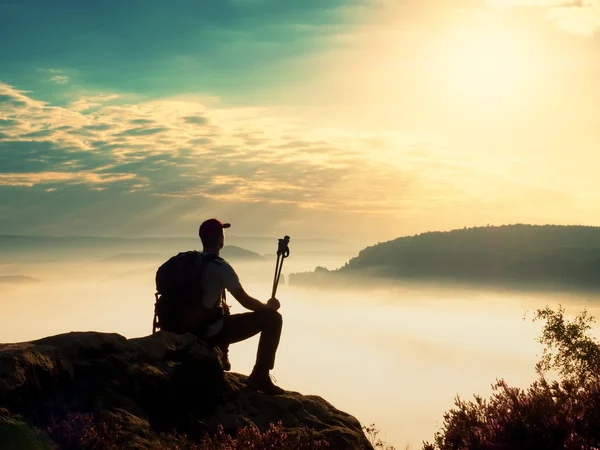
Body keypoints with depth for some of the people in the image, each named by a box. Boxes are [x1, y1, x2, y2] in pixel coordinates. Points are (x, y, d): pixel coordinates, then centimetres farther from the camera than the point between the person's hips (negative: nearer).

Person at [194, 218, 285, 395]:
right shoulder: (221, 267, -19)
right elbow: (246, 302, -15)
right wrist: (269, 306, 2)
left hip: (192, 331, 8)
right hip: (213, 333, -8)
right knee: (272, 318, -5)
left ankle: (221, 357, 41)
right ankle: (260, 376, -5)